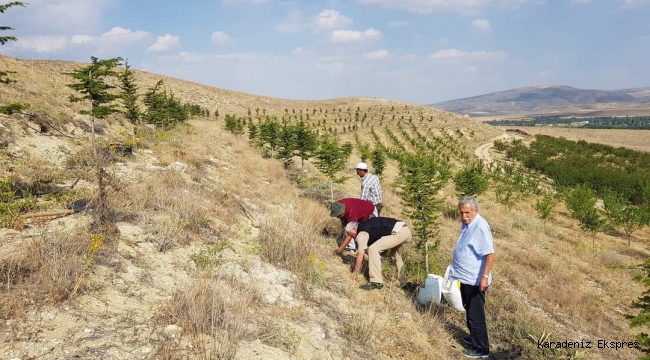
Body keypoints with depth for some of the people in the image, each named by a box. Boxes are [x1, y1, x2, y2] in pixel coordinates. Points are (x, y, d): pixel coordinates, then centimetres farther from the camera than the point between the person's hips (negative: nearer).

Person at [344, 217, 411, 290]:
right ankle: (400, 277, 47)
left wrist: (354, 273, 6)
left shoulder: (361, 232, -4)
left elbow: (360, 255, -5)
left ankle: (377, 282, -13)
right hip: (405, 229, 11)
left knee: (373, 249, -13)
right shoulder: (366, 226, 24)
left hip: (399, 232, -11)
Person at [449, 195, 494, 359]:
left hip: (475, 279, -9)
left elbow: (490, 254, -24)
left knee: (476, 314, 1)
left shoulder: (481, 226, -21)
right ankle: (474, 338, 38)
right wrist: (455, 268, 24)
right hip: (465, 277, 9)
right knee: (469, 311, 22)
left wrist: (485, 276, -27)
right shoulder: (466, 224, 7)